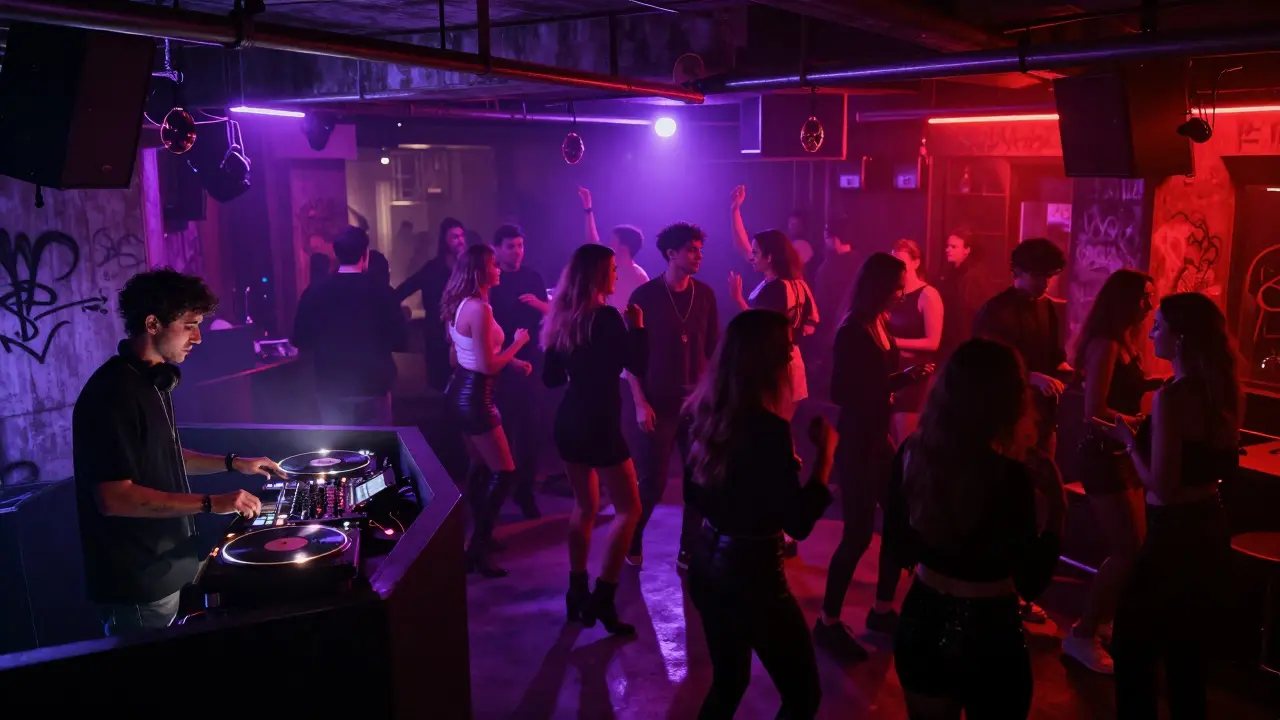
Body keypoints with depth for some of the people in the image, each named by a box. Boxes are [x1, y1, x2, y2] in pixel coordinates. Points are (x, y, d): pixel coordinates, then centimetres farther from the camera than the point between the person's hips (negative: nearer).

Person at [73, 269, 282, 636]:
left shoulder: (153, 381, 9)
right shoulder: (112, 393, -22)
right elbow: (114, 497, -27)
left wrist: (232, 463, 12)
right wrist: (211, 503, -28)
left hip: (168, 570, 10)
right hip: (137, 584, -10)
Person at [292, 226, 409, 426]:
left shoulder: (314, 293, -4)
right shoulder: (381, 291, -10)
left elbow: (300, 342, 4)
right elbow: (400, 342, -6)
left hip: (331, 390, 2)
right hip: (373, 389, -2)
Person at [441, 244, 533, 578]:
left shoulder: (462, 304, 9)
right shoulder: (479, 308, -23)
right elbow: (487, 367, -23)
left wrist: (512, 361, 16)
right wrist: (517, 343, -9)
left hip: (462, 391, 10)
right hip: (474, 396, -10)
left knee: (480, 466, 20)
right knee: (503, 471, -2)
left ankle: (479, 535, 31)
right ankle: (477, 547, 2)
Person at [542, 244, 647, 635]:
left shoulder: (562, 318, 6)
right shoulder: (605, 317, -16)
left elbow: (550, 378, 12)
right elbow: (639, 365, -12)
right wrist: (637, 325, 0)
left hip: (569, 421, 8)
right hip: (600, 424, -8)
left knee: (584, 506, 19)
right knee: (628, 508, 3)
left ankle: (577, 592, 23)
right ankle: (603, 598, -1)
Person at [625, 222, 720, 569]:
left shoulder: (705, 294, 4)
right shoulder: (645, 295, -5)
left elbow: (713, 349, 8)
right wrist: (640, 402, -11)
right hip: (659, 404, -3)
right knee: (653, 482, 2)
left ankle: (689, 552, 18)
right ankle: (632, 540, 27)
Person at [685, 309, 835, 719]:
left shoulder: (705, 413, 0)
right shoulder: (769, 428, -23)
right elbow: (799, 523, -20)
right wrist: (825, 452, -13)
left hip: (707, 560, 8)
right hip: (752, 572, -8)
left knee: (727, 682, 24)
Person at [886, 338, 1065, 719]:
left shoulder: (912, 453, -9)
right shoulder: (1008, 477, -23)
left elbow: (900, 552, 3)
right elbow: (1032, 583, -15)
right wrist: (1056, 508, -9)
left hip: (922, 623, 4)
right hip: (987, 635, -4)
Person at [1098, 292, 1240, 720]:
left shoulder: (1172, 398, -21)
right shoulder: (1222, 391, 3)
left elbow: (1162, 488, -22)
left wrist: (1127, 438, -9)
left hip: (1176, 534, -9)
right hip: (1211, 529, 9)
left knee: (1133, 646, 7)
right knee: (1187, 650, 22)